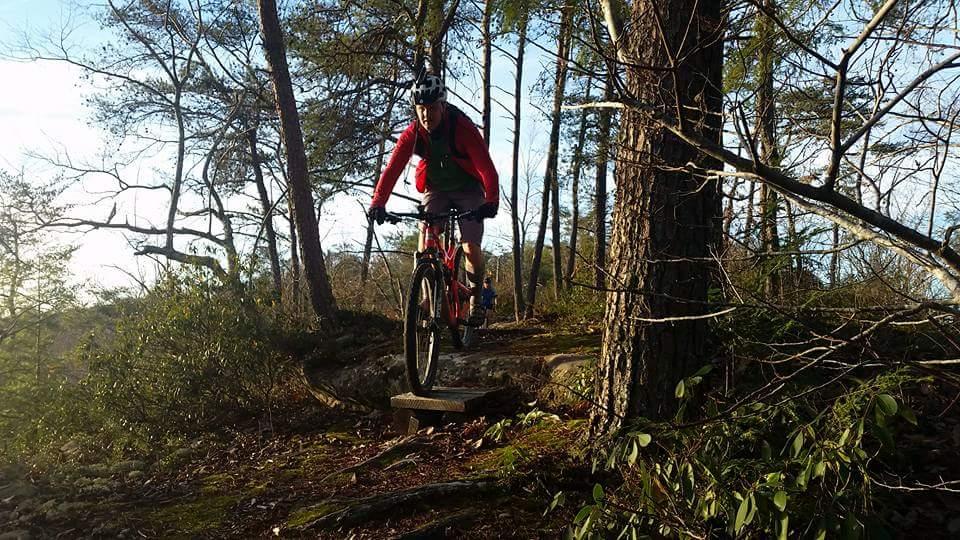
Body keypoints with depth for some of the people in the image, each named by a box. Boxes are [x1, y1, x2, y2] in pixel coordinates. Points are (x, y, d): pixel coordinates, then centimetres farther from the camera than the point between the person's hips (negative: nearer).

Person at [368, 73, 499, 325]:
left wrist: (491, 200, -51)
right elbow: (393, 167, -25)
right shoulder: (412, 133, -19)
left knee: (470, 248, -12)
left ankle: (476, 297, 13)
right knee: (424, 247, -14)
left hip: (468, 191, -3)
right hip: (436, 191, 3)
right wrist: (378, 203, -38)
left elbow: (486, 167, -35)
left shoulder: (463, 129, -28)